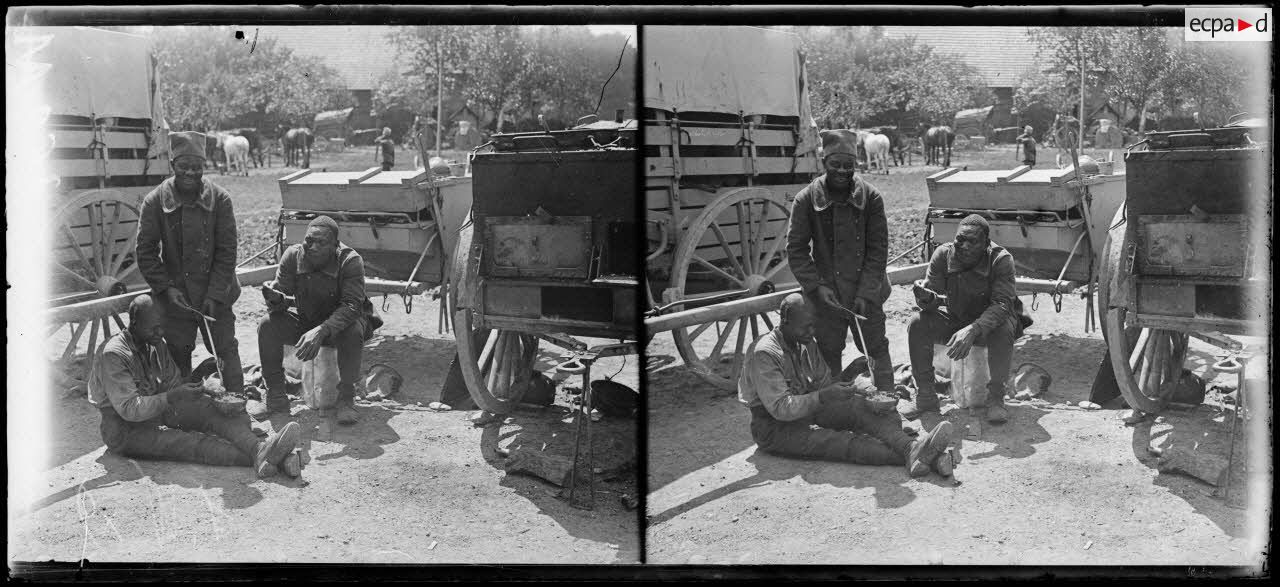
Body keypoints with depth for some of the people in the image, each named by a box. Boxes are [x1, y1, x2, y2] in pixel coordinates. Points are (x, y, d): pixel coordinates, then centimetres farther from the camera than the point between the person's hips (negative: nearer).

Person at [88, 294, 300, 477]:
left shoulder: (157, 345, 7)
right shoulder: (113, 354, -18)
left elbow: (175, 384, 10)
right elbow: (128, 408, -24)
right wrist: (172, 397, -33)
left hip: (159, 413, 7)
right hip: (126, 430, -7)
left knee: (207, 407, -20)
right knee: (190, 442, -31)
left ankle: (259, 449, -44)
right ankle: (257, 458, -52)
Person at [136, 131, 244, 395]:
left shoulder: (219, 199, -7)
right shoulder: (154, 202, -6)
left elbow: (226, 252, -6)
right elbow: (146, 253, -3)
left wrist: (215, 295, -12)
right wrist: (166, 288, -13)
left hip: (215, 296, -1)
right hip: (175, 297, 1)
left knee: (226, 351, 3)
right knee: (178, 356, 10)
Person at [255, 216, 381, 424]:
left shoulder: (351, 261, -24)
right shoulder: (293, 256, -12)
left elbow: (352, 305, -32)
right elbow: (280, 294, -9)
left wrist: (322, 331, -47)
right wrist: (275, 298, -37)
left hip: (340, 324, -3)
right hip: (306, 322, 4)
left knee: (353, 331, -37)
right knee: (268, 324, -20)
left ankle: (346, 399, -20)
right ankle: (276, 397, -9)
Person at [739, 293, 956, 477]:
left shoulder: (806, 344, 7)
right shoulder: (764, 354, -20)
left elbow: (825, 382, 11)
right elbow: (779, 408, -24)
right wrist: (822, 397, -33)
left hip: (808, 411, 7)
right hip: (774, 429, -7)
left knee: (858, 406, -20)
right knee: (840, 442, -30)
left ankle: (910, 447, -41)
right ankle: (910, 455, -48)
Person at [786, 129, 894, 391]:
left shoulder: (870, 197, -4)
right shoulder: (807, 200, -4)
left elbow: (878, 249, -3)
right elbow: (796, 249, -2)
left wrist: (865, 293, -11)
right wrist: (817, 286, -13)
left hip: (866, 293, 0)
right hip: (826, 295, 0)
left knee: (877, 350, 5)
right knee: (828, 354, 8)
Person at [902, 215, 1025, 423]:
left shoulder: (1001, 260, -23)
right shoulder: (943, 255, -14)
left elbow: (1002, 304, -33)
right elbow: (931, 299, -12)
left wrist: (973, 330, -49)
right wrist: (926, 297, -40)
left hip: (991, 321, -3)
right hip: (956, 320, 3)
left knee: (1003, 330, -37)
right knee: (917, 324, -21)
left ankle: (996, 397, -19)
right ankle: (925, 395, -10)